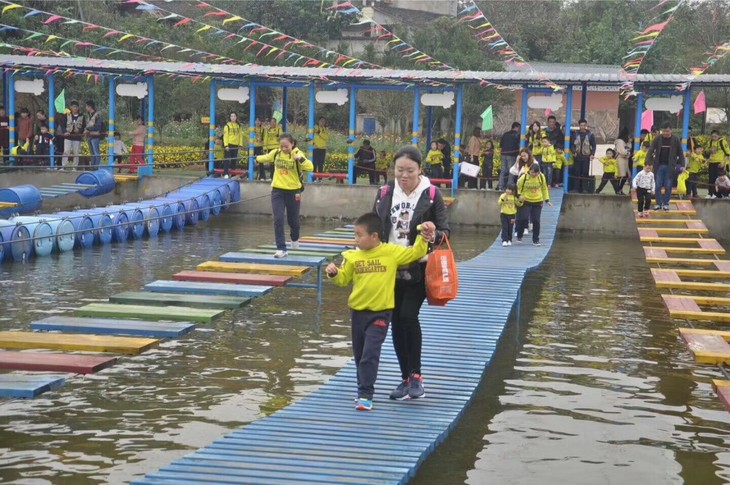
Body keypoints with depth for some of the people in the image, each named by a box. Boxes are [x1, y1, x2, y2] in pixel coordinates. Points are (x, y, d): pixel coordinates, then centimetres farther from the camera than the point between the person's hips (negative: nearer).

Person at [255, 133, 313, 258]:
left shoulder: (297, 154, -13)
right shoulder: (275, 153, -2)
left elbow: (310, 167, -25)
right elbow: (265, 158, 21)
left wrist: (301, 159, -39)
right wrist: (257, 159, 38)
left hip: (293, 191, -2)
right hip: (277, 191, 2)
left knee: (293, 219, 14)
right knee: (278, 219, -10)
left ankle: (295, 239, 46)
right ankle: (281, 249, -8)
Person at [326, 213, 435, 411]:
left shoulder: (392, 252, -6)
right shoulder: (353, 256, 1)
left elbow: (415, 253, 1)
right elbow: (343, 279, 8)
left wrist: (423, 236, -12)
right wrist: (334, 273, -11)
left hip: (380, 313, -4)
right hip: (358, 311, 4)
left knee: (370, 354, -12)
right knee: (359, 354, 15)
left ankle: (365, 395, -9)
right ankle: (364, 388, 32)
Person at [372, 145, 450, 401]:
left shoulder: (431, 194, -6)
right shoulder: (384, 193, 3)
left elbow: (445, 231, -6)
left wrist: (435, 234, -28)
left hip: (418, 270, -4)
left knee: (408, 316, -17)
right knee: (396, 322, 7)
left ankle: (416, 375, -4)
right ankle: (406, 378, 18)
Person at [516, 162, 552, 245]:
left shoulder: (541, 177, -6)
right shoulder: (524, 177, -13)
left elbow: (544, 188, 8)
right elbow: (518, 187, -1)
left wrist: (547, 200, 7)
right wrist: (519, 195, -18)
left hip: (538, 202, 2)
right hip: (526, 201, -2)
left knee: (536, 221, 1)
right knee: (524, 219, -13)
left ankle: (536, 240, 13)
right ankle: (519, 237, 8)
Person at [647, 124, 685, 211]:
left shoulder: (675, 140, -1)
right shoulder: (657, 139, 0)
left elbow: (680, 153, 3)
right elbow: (651, 151, -2)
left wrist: (682, 165, -4)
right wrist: (648, 163, -13)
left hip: (670, 167, -1)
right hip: (659, 166, 1)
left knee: (668, 186, 2)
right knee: (658, 186, 1)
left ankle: (666, 203, 14)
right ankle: (658, 203, 13)